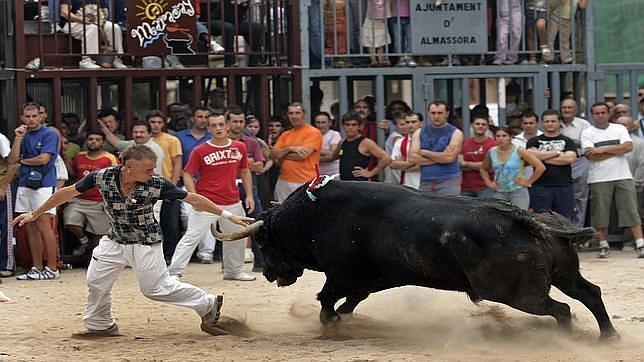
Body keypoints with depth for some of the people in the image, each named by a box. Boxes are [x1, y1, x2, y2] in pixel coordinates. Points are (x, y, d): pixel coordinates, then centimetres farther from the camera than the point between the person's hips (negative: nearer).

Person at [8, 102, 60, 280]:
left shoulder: (49, 134, -3)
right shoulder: (23, 135, 15)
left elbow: (44, 159, -13)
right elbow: (12, 160, 7)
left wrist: (23, 160, 2)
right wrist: (18, 138, -3)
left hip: (43, 185, -7)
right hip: (25, 184, 7)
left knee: (43, 225, -10)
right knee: (30, 228, 7)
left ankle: (52, 268, -8)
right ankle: (36, 268, 12)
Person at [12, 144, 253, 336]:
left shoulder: (156, 184, -23)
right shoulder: (102, 177, -19)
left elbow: (192, 199, -15)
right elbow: (69, 192, -8)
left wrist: (227, 216, -14)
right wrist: (35, 214, -1)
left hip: (146, 243, -4)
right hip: (114, 241, 4)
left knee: (157, 288, -4)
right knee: (96, 281, 5)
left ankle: (208, 305, 11)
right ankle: (100, 325, 26)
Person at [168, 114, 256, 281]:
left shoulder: (239, 147, 5)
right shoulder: (200, 151, -8)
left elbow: (244, 172, 16)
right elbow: (187, 174, -5)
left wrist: (249, 195, 10)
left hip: (233, 203, 5)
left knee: (238, 237, 15)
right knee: (192, 237, -10)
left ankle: (234, 271, 32)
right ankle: (174, 272, -11)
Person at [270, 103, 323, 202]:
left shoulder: (314, 133, -3)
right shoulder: (285, 135, 17)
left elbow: (303, 155, -14)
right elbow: (272, 155, 7)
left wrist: (281, 154, 0)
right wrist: (290, 149, -10)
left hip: (304, 183, -6)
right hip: (283, 182, 6)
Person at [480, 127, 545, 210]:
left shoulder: (519, 151, -7)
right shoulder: (491, 152, 5)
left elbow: (541, 167, -10)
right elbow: (483, 169, 24)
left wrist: (528, 182, -6)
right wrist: (488, 183, 11)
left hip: (518, 192, -4)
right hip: (499, 193, 4)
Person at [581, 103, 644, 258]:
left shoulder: (619, 129, 9)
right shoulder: (587, 133, 3)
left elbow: (628, 146, -7)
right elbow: (590, 155, -11)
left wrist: (603, 149, -11)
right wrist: (616, 150, -7)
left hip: (623, 177, 1)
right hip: (599, 179, -1)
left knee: (631, 212, -4)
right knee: (600, 214, 0)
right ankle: (603, 246, 11)